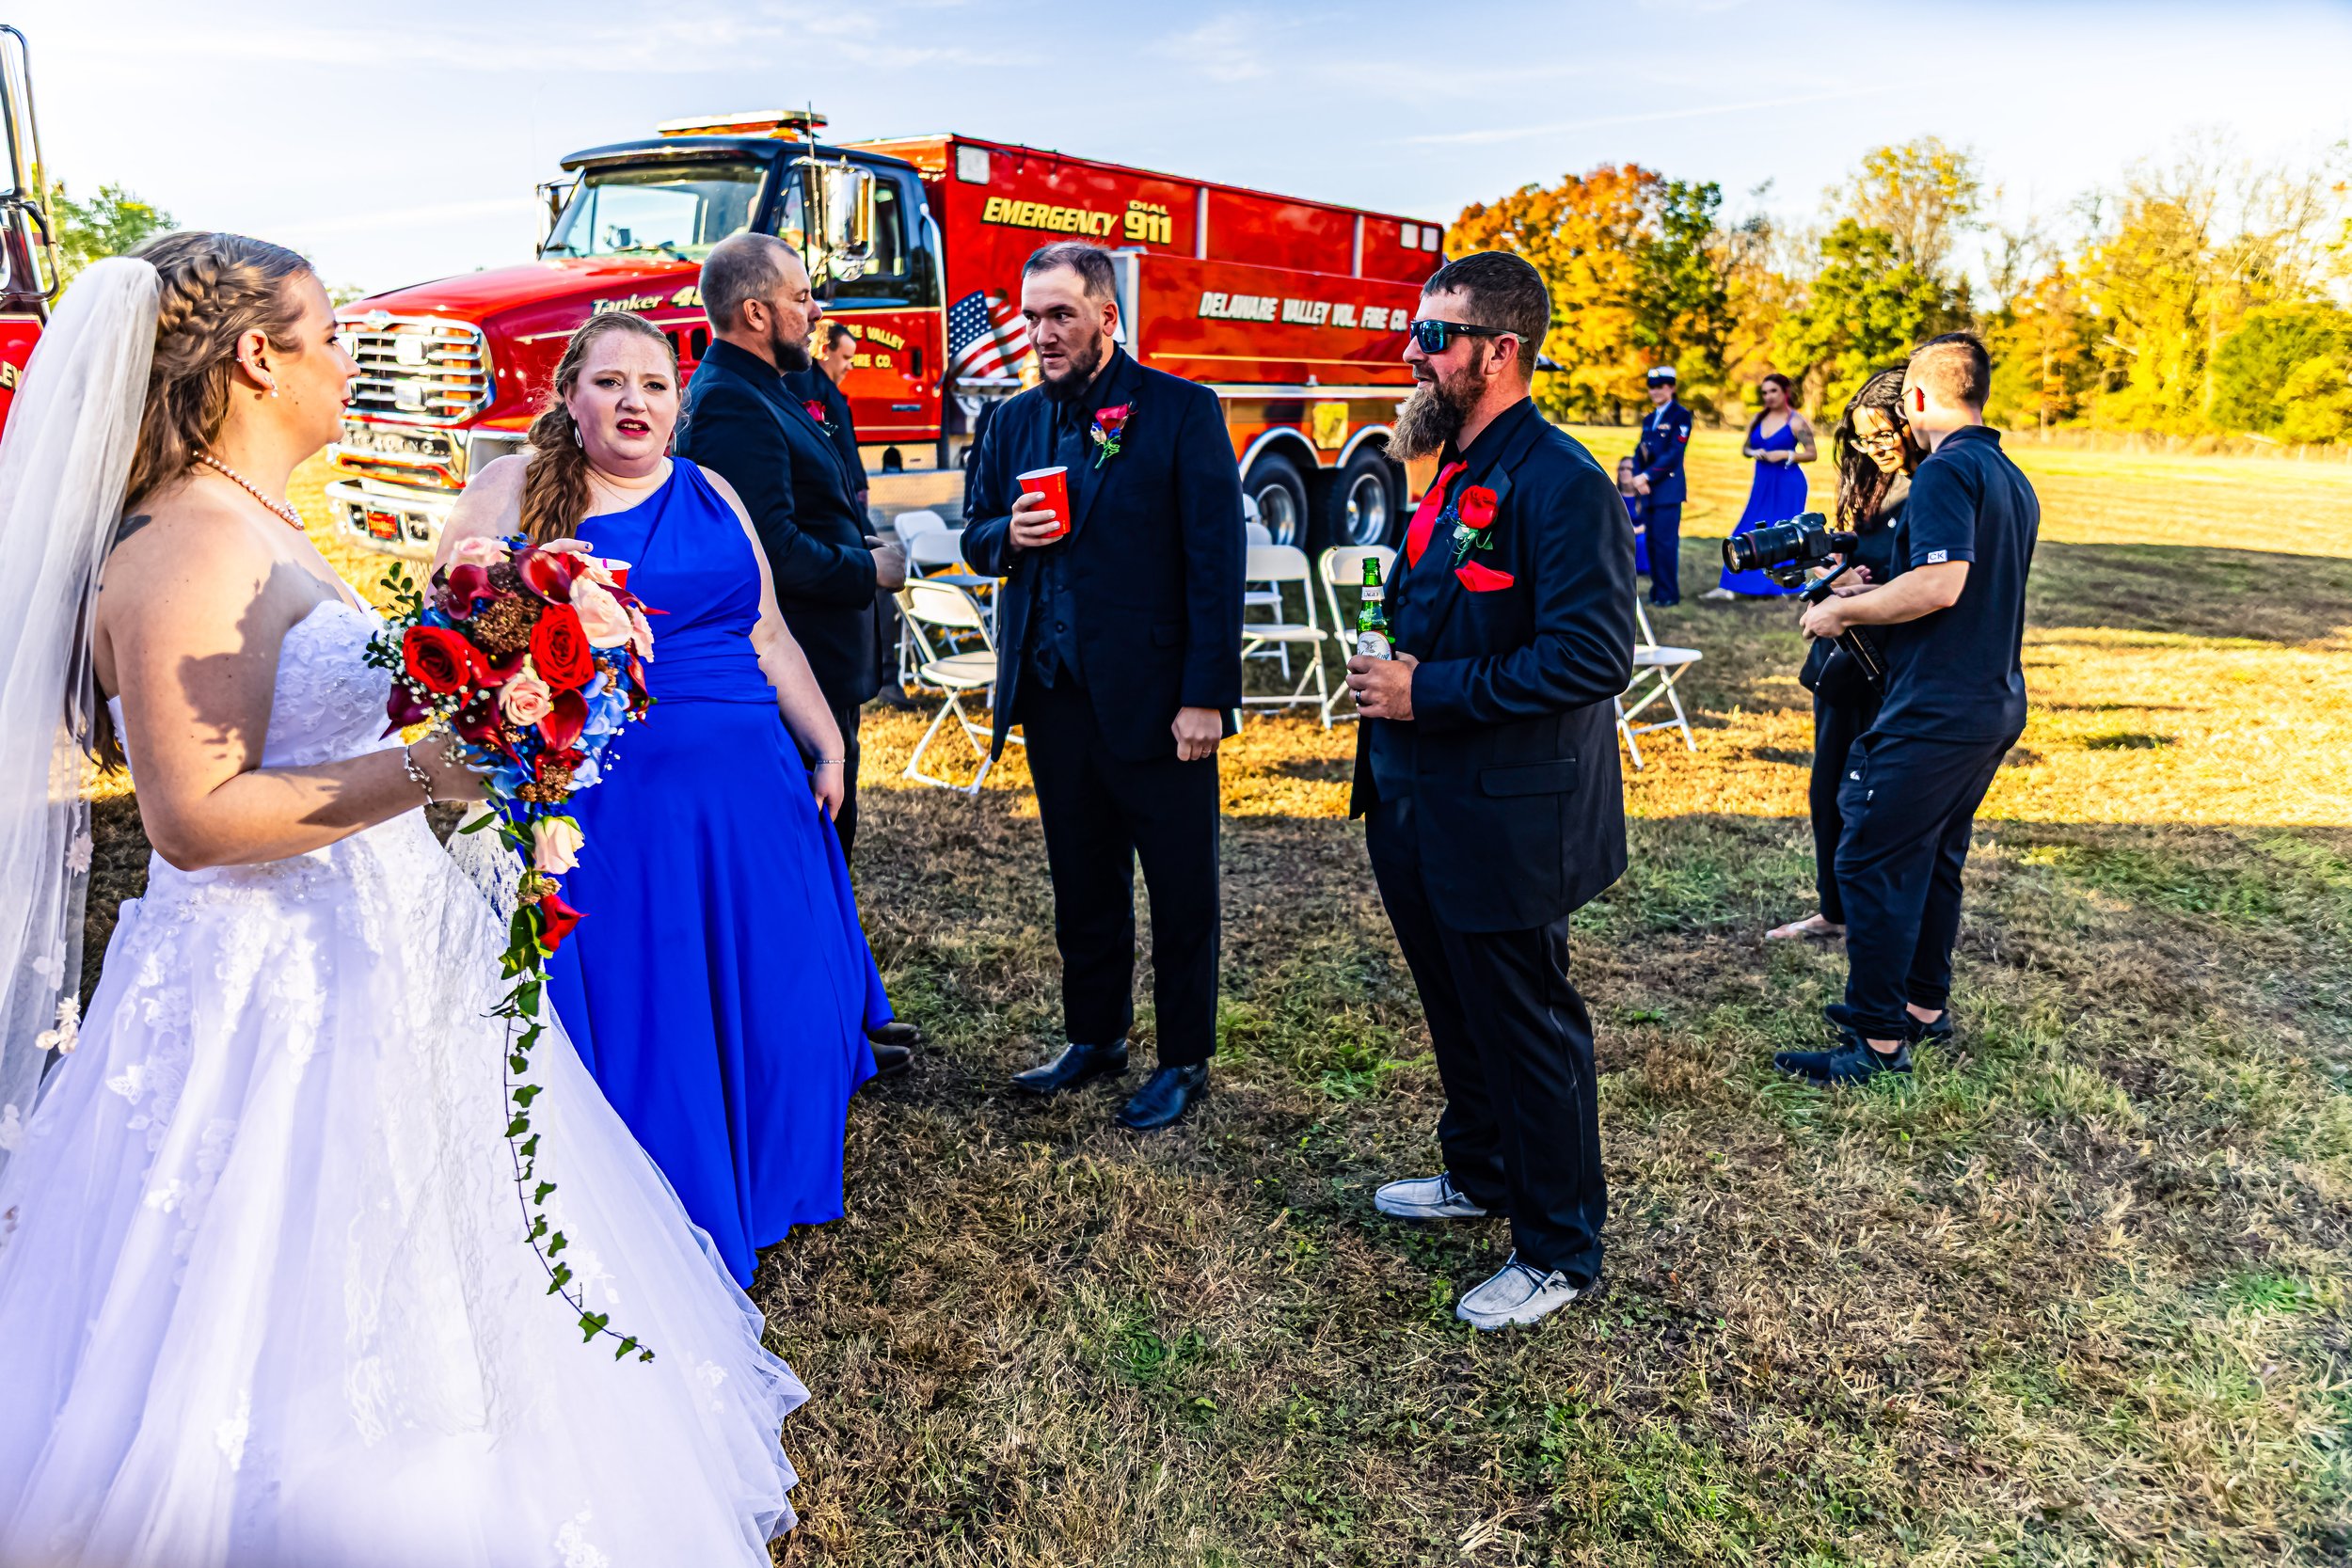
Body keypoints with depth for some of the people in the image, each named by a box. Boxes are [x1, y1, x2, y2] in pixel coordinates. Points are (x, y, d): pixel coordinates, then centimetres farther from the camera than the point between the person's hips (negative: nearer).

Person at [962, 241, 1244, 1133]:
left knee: (1180, 890, 6)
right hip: (1052, 693, 5)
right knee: (1081, 883, 17)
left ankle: (1184, 1060, 21)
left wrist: (1206, 694, -16)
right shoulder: (1014, 421, 10)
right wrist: (1006, 535, -7)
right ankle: (1095, 1036, 33)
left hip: (1155, 697, -5)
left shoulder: (1182, 412, -6)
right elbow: (974, 533, 18)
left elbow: (1215, 562, -10)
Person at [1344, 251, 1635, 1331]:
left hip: (1506, 823, -9)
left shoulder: (1562, 483, -19)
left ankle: (1560, 1251, 22)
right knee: (1457, 1010, 23)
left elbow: (1593, 656, -26)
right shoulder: (1454, 474, 11)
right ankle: (1481, 1173, 44)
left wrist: (1428, 692, -23)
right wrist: (1392, 669, 3)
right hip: (1425, 810, 9)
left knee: (1527, 1031, 5)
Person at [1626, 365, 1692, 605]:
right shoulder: (1649, 419, 20)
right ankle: (1657, 589, 13)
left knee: (1665, 541, -9)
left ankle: (1668, 594, -6)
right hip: (1647, 489, 7)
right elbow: (1640, 452, 14)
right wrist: (1638, 478, -5)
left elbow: (1674, 453, -12)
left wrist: (1647, 476, -15)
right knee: (1652, 542, 7)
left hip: (1668, 488, -7)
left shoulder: (1681, 415, -3)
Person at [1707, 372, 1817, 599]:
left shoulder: (1797, 421, -6)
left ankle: (1781, 587, 8)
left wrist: (1785, 455, -18)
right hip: (1762, 484, 5)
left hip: (1788, 485, -5)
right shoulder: (1757, 420, 9)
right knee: (1747, 534, 3)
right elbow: (1745, 448, 18)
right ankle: (1729, 587, 3)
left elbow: (1812, 454, -6)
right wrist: (1754, 453, -4)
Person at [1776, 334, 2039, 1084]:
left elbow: (1940, 585, -26)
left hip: (1934, 713, -10)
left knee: (1872, 862, -5)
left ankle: (1879, 1039, 0)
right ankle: (1925, 1004, 30)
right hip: (1994, 708, 10)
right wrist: (1876, 594, 20)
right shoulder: (2012, 480, 16)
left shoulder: (1946, 471, -15)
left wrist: (1842, 611, -14)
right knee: (1934, 859, 19)